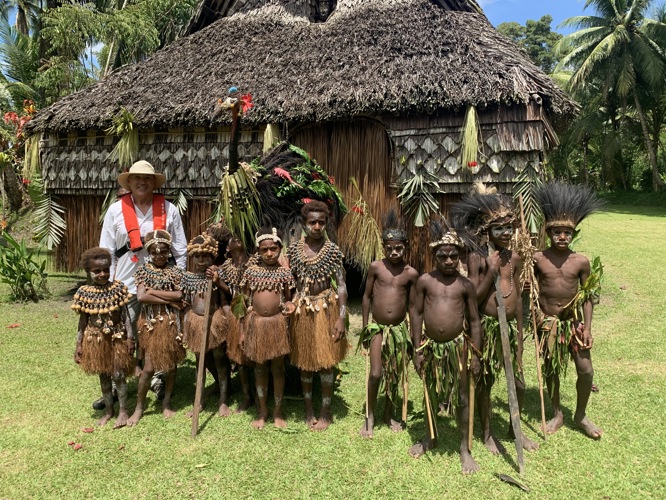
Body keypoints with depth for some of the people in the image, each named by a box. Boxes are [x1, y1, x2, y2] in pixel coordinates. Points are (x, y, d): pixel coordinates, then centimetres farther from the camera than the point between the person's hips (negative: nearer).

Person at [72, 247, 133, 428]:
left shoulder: (118, 288, -9)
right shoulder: (84, 293, -6)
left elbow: (125, 315, -5)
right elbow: (83, 321, 1)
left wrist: (129, 338, -8)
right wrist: (79, 344, 1)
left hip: (117, 337, -2)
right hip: (96, 339, 2)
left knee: (118, 375, 2)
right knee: (103, 376, 14)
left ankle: (123, 411, 18)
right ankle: (108, 411, 30)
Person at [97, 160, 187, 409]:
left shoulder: (169, 210, 3)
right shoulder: (116, 210, 4)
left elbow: (180, 250, 6)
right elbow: (106, 251, 6)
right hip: (126, 285, 0)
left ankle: (159, 380, 26)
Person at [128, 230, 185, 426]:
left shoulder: (175, 272, 1)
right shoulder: (143, 271, 0)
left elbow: (180, 296, -12)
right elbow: (141, 297, -14)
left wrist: (153, 291, -13)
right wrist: (169, 299, -13)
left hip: (171, 322, 2)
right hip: (151, 323, -1)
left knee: (172, 365, 10)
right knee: (149, 367, -2)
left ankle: (166, 403, 28)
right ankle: (139, 406, 17)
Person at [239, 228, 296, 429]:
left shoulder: (284, 273, -2)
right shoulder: (251, 272, 0)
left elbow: (288, 299, 6)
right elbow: (245, 302, 4)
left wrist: (290, 305, -18)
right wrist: (243, 330, 3)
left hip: (277, 323, -1)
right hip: (255, 323, 1)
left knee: (277, 368, 9)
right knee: (259, 369, 12)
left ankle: (278, 412, 23)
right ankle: (262, 411, 26)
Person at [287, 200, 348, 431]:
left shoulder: (333, 250, -7)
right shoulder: (293, 249, -1)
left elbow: (341, 286, -6)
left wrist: (341, 318, -12)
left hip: (326, 308, -2)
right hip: (302, 308, 2)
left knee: (325, 361, 4)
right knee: (304, 360, 13)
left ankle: (326, 412, 20)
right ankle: (308, 407, 31)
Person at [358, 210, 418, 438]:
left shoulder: (411, 273, -4)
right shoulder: (376, 267, -6)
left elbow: (413, 304, 4)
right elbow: (367, 296, 2)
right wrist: (364, 326, 1)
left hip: (399, 328, 2)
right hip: (377, 327, -1)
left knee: (395, 374, 11)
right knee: (376, 373, -8)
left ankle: (389, 414, 32)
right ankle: (370, 416, 14)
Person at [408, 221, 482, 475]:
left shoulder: (465, 285, -4)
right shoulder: (424, 281, -3)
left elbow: (474, 321, 0)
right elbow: (416, 313, 0)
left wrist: (475, 355, -2)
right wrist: (418, 349, -3)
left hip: (457, 345, -1)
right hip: (430, 346, 1)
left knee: (462, 397, 8)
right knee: (430, 394, 18)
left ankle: (464, 448, 23)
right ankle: (430, 437, 40)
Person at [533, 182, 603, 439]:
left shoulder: (581, 261, -7)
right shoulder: (538, 259, -9)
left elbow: (588, 297, -1)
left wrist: (587, 328, -5)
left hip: (573, 321, 1)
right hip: (547, 321, 0)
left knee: (586, 370, 0)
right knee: (551, 369, 11)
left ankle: (581, 415, 24)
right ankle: (557, 414, 31)